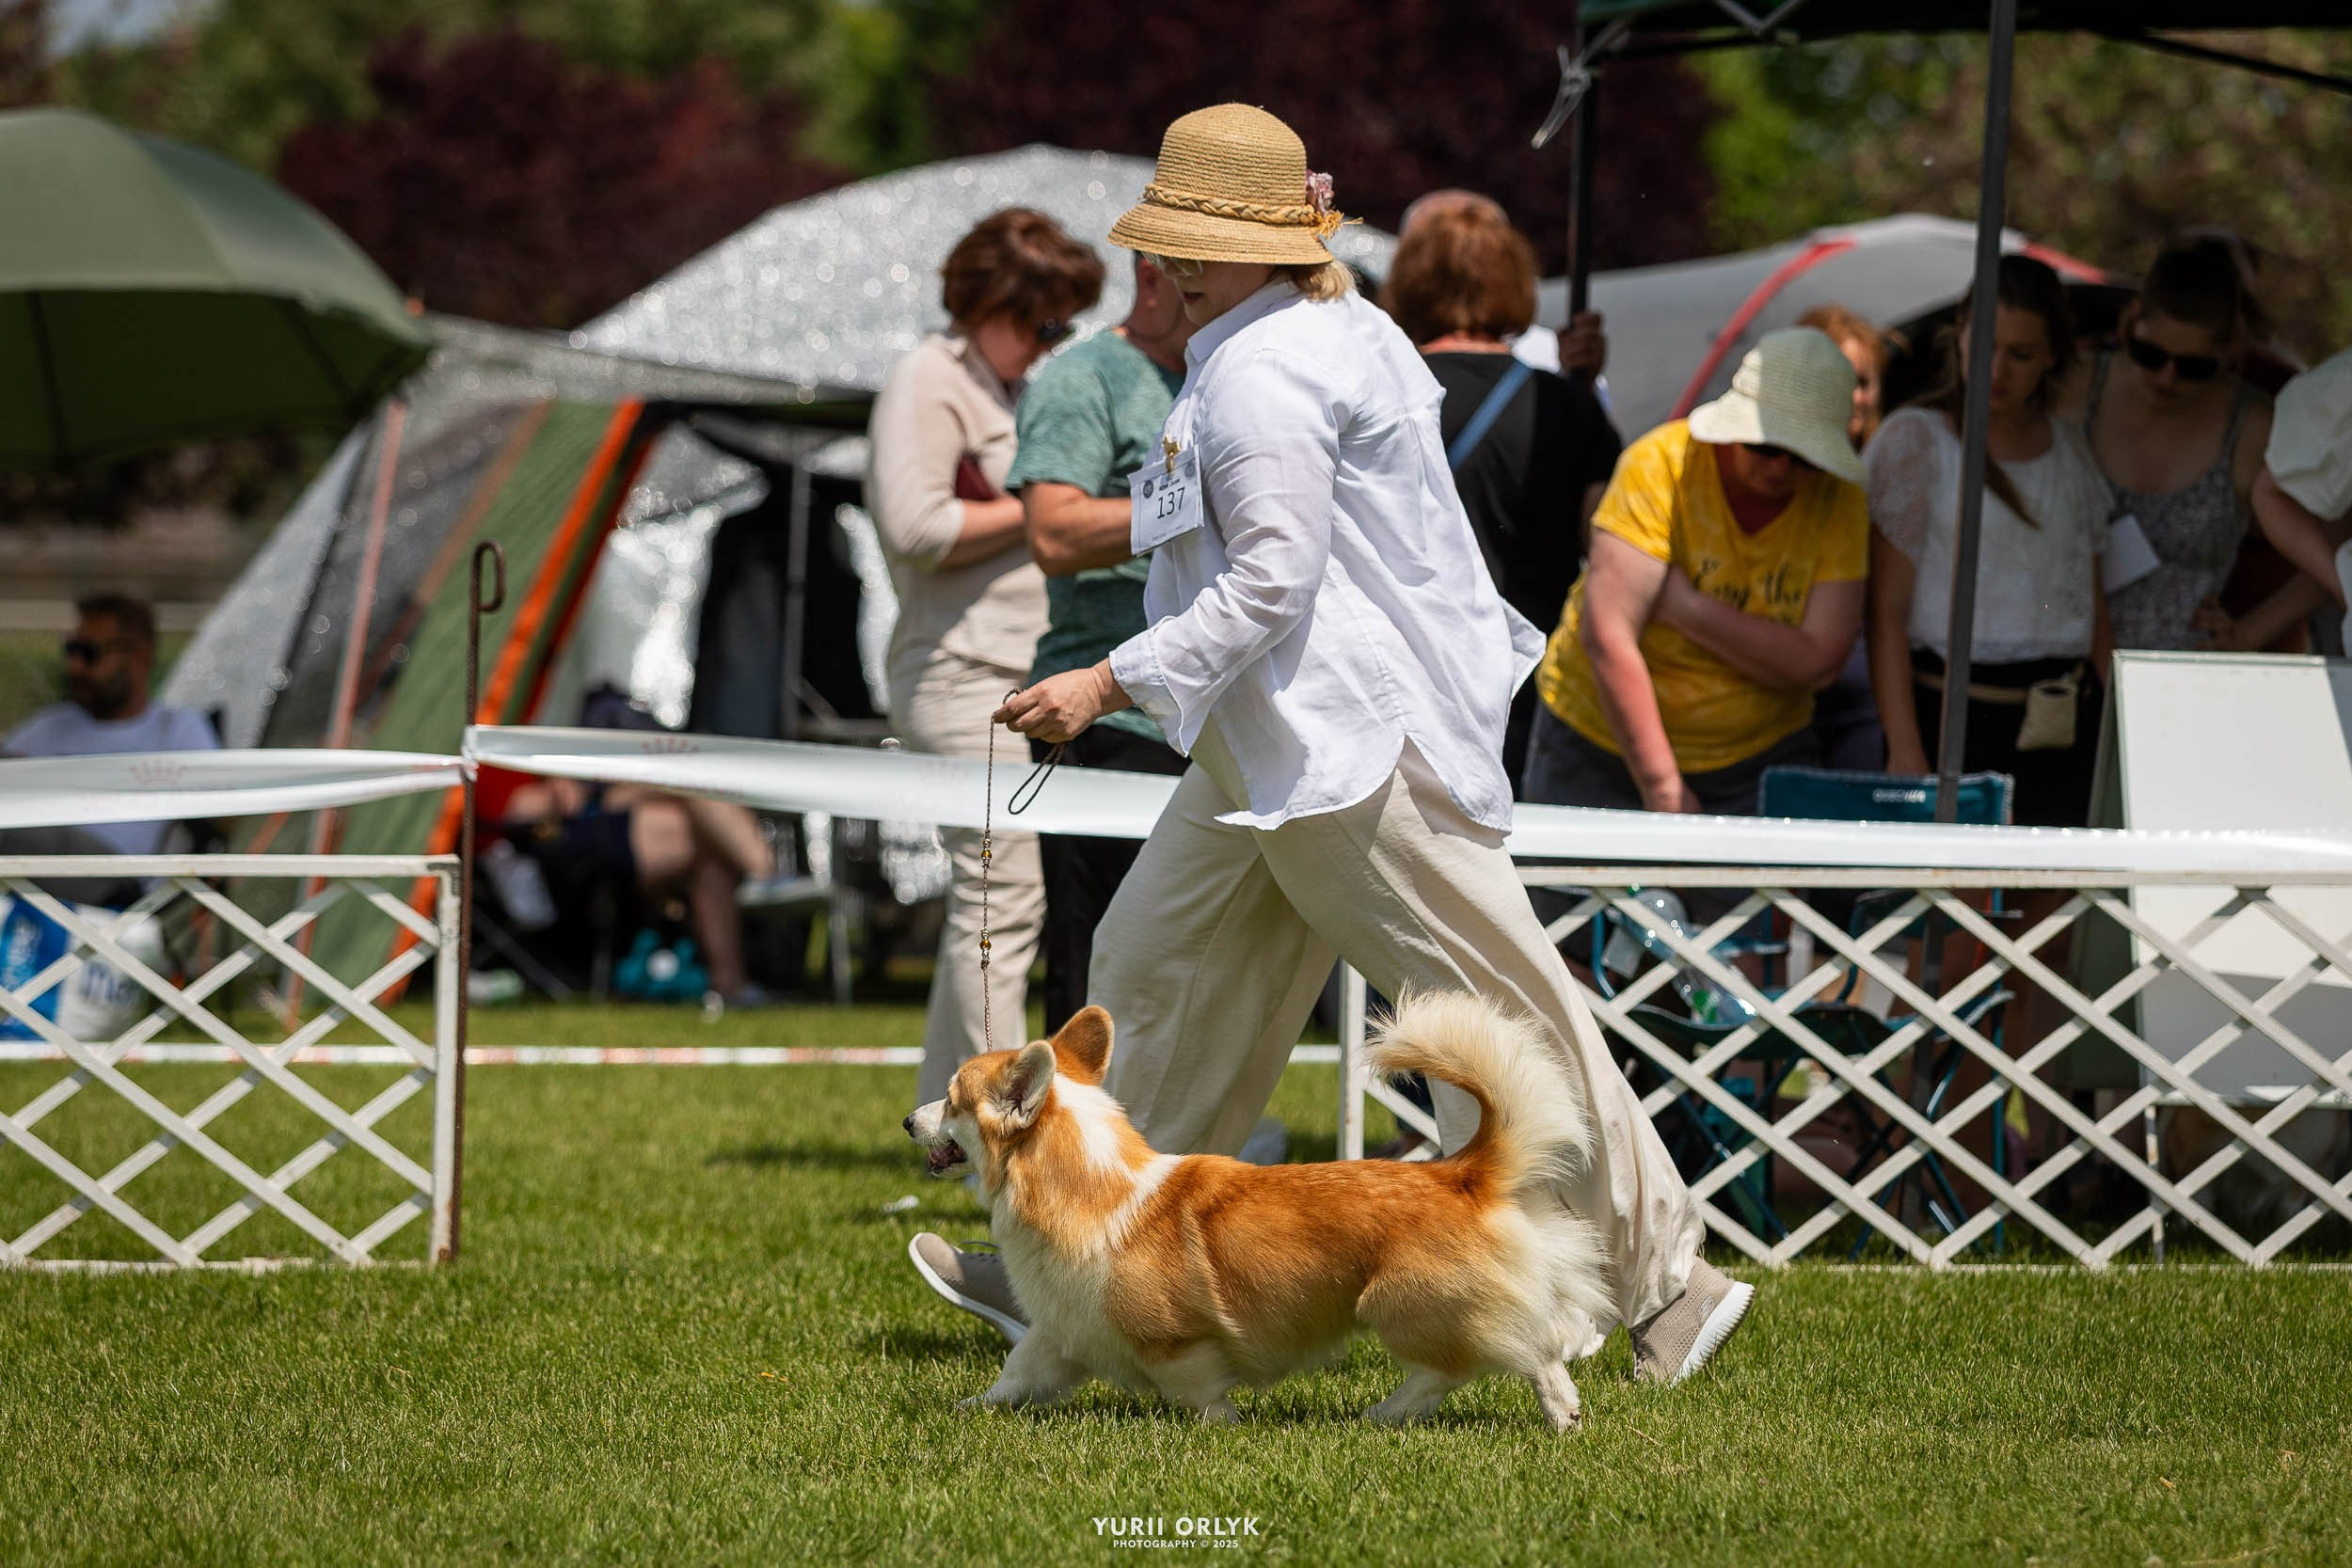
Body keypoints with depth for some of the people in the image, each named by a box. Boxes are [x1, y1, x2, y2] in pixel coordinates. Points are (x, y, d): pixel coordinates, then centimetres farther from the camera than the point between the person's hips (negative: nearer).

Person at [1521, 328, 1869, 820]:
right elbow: (1606, 636, -21)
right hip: (1604, 740, -1)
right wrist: (1661, 788, -23)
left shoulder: (1839, 499, -7)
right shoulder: (1661, 465, -15)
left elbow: (1817, 660, -16)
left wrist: (1686, 608, -24)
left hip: (1756, 761, 1)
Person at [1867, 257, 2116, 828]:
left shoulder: (2069, 449, 15)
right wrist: (1904, 749, -14)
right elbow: (1887, 610, -5)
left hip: (2062, 733, 4)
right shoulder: (1914, 440, 0)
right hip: (1954, 721, -4)